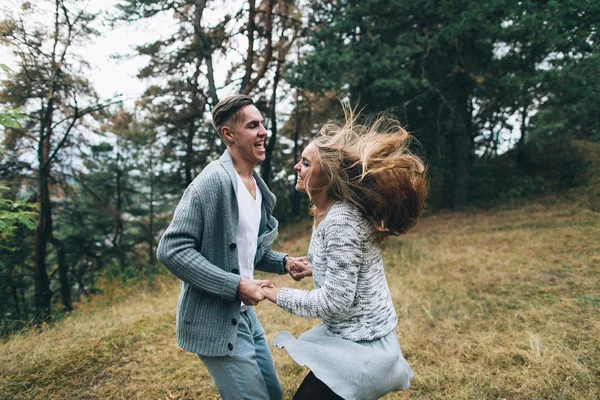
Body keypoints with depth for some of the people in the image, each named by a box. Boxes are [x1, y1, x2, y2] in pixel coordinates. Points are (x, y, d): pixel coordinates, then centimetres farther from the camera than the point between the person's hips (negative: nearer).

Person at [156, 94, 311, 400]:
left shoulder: (258, 186, 7)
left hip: (244, 312, 9)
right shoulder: (213, 181, -20)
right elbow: (171, 250, -24)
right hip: (214, 319, -9)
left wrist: (284, 262, 0)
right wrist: (235, 285, -25)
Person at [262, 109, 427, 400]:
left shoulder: (341, 220, -26)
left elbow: (335, 301, -25)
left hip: (359, 348, -9)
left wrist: (278, 296, -15)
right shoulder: (328, 212, 3)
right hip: (354, 338, 9)